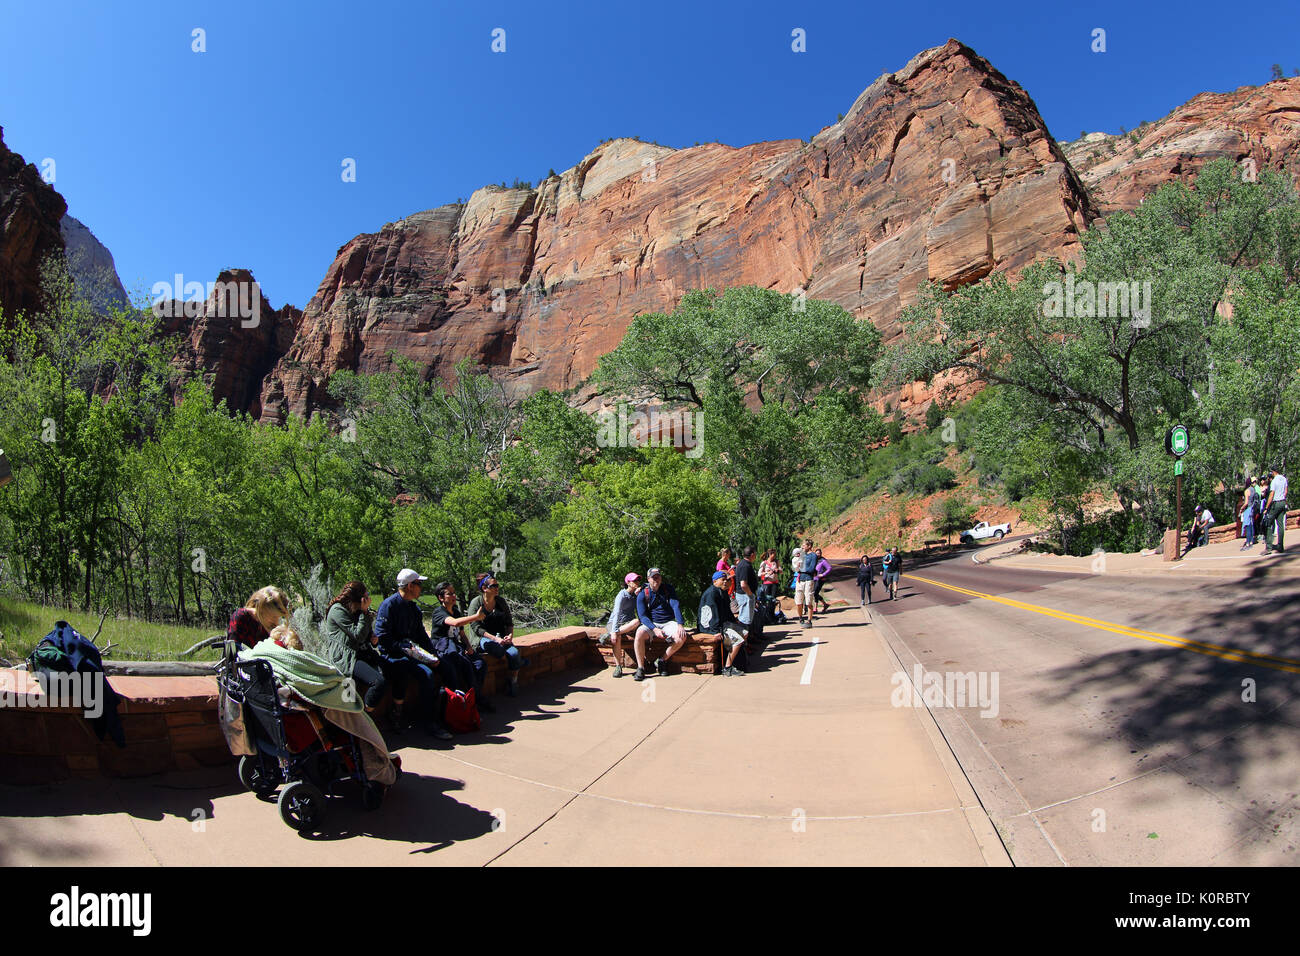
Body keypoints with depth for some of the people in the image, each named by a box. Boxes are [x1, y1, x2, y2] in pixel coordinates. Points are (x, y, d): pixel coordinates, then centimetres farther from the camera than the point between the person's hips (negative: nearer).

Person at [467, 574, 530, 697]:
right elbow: (476, 627, -10)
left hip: (501, 638, 4)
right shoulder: (476, 602, -3)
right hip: (482, 639, -4)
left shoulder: (501, 601, 11)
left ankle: (513, 682, -8)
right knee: (490, 644, -39)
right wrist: (495, 638, -21)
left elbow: (509, 622, 15)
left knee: (514, 653, -27)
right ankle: (520, 661, -19)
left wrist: (510, 635, -8)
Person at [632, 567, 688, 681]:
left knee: (681, 637, -27)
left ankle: (661, 661, -8)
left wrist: (680, 624, -23)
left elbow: (676, 606, -7)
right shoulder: (643, 594, -3)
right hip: (651, 624, -1)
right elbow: (642, 616, -9)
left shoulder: (668, 589, 2)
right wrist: (655, 629, -25)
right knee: (639, 633, -33)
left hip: (668, 623, 1)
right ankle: (640, 668, -23)